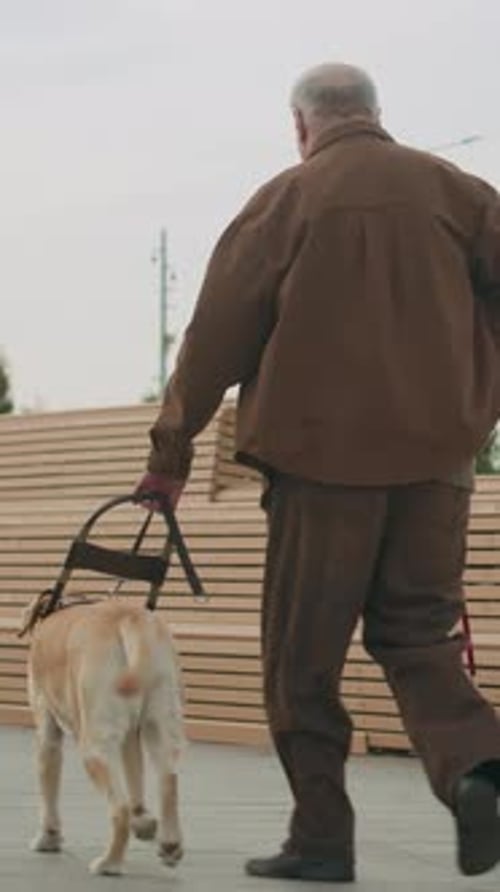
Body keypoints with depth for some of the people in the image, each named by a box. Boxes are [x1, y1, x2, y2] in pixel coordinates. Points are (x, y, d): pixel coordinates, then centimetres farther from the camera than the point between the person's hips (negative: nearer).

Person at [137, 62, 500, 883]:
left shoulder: (289, 199, 1)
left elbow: (220, 330, 1)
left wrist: (172, 446, 8)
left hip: (323, 449, -3)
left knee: (303, 651, 5)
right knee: (416, 633, 11)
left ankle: (321, 834, 4)